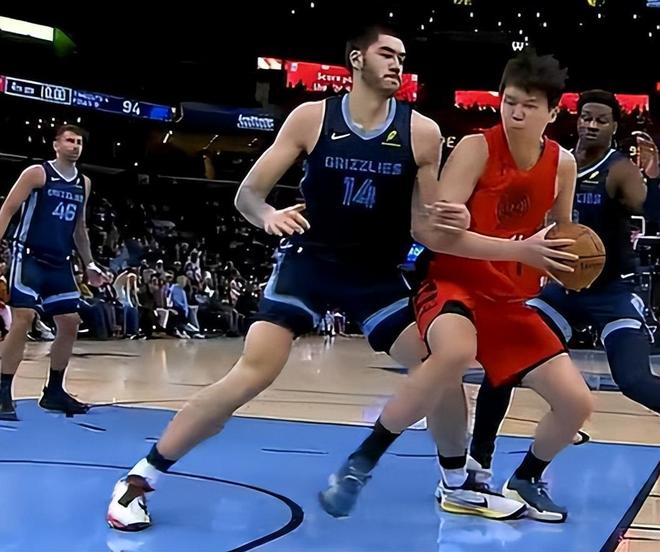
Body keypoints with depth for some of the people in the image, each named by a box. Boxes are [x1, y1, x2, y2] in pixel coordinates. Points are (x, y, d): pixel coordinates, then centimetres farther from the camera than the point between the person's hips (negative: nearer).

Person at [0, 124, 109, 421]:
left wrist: (89, 264, 20)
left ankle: (53, 391, 19)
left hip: (60, 263, 7)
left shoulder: (84, 183, 13)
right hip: (29, 257, -7)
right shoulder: (37, 173, -6)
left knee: (70, 324, 7)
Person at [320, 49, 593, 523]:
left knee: (577, 403, 0)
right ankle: (361, 463, -22)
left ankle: (525, 482, 30)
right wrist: (519, 250, -28)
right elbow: (436, 232, -23)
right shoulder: (476, 149, -15)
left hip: (511, 301, 6)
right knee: (455, 353, -40)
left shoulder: (562, 164, 1)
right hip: (454, 284, -6)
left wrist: (570, 263, -7)